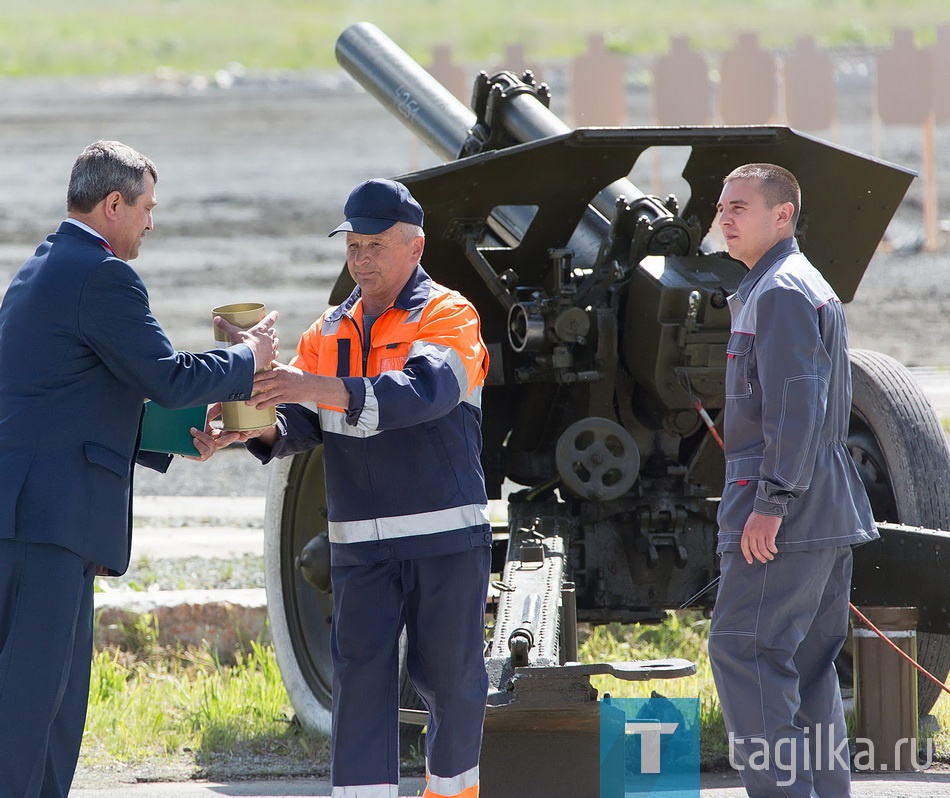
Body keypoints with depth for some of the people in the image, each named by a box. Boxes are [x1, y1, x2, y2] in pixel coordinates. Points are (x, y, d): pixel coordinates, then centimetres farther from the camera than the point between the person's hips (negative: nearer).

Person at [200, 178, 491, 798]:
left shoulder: (449, 316, -5)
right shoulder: (330, 332, 14)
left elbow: (425, 390, -24)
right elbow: (305, 424, 7)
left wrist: (321, 387, -37)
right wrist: (264, 426, -19)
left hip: (446, 536, -4)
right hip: (360, 541, 4)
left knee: (451, 677, 6)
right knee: (361, 675, -5)